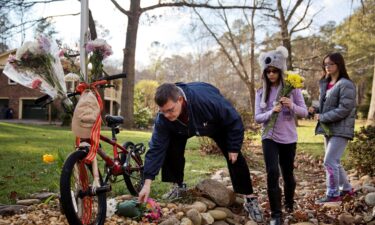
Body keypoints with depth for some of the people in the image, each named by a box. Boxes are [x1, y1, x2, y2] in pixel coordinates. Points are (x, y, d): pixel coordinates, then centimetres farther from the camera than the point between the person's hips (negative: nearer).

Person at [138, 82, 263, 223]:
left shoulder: (207, 100, -48)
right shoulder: (163, 119, -36)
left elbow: (234, 121, -32)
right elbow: (156, 148, -32)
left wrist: (233, 148, -23)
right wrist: (147, 183, -36)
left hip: (218, 125, -2)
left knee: (234, 157, -11)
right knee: (172, 149, -16)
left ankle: (250, 199, -2)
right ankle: (179, 186, 8)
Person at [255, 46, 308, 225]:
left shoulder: (292, 89, -4)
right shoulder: (261, 93, 1)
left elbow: (304, 112, -3)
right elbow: (257, 118, -2)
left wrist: (291, 106, -23)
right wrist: (272, 112, -21)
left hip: (288, 138, 0)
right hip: (269, 138, 0)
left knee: (288, 173, 13)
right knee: (272, 173, -14)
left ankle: (289, 204, 40)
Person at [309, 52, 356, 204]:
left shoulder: (345, 85, -14)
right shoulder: (326, 84, 12)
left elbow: (344, 109, -20)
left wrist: (322, 117, -16)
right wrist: (316, 110, 1)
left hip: (340, 130, -9)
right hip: (329, 129, 9)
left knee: (329, 161, -10)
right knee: (333, 162, 16)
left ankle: (332, 194, 3)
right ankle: (346, 188, 33)